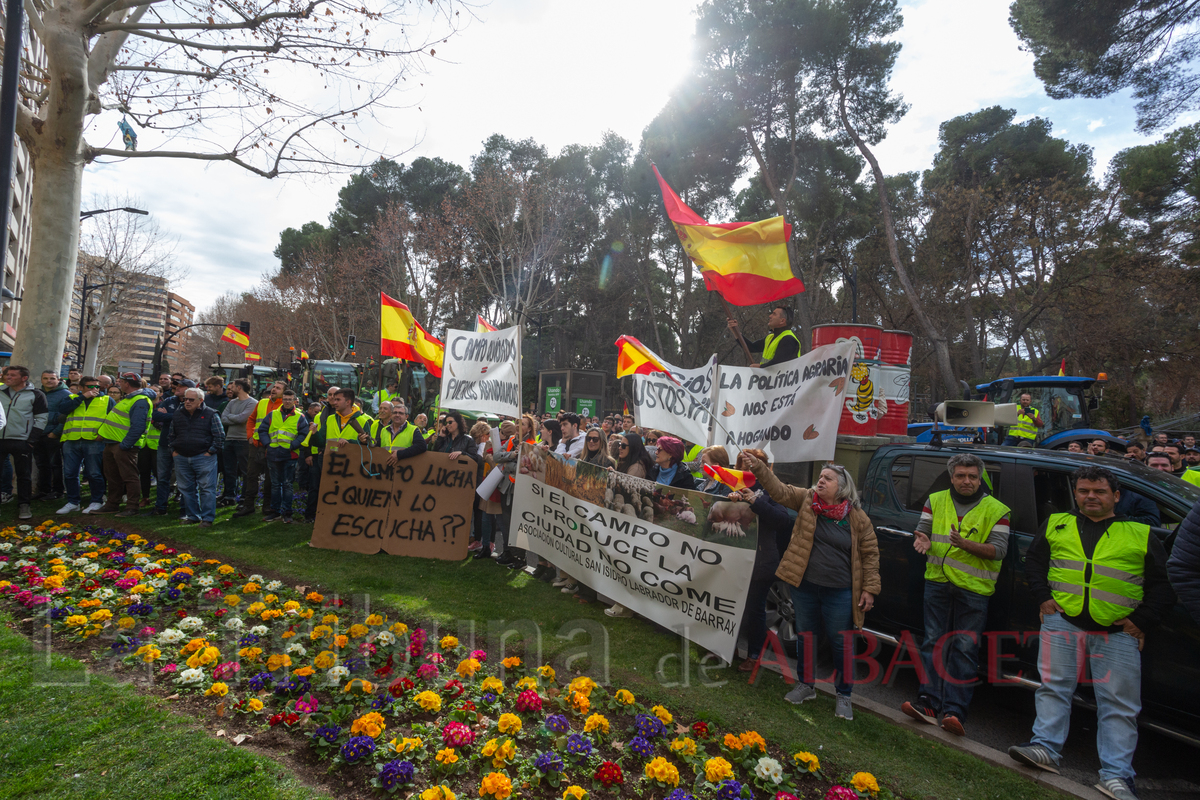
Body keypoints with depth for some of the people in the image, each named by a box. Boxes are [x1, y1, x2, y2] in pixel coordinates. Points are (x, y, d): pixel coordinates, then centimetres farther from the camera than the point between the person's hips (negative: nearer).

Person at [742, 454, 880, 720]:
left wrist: (869, 588, -3)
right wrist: (758, 467, -22)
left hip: (840, 592, -2)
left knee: (842, 643, 7)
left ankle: (844, 695, 26)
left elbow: (870, 553, 0)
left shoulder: (857, 517, -5)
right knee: (805, 635, 15)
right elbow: (779, 490, -8)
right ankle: (806, 685, 34)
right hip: (804, 586, 3)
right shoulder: (807, 500, 0)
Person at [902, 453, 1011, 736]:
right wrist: (923, 541, -15)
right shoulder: (935, 501, 9)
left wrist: (966, 545, -23)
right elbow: (921, 532, 10)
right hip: (937, 583, 3)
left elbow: (999, 550, -6)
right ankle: (929, 704, 10)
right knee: (934, 643, 5)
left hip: (974, 588, -3)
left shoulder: (995, 510, 0)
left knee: (965, 648, -4)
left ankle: (954, 711, -2)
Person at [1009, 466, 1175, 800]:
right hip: (1063, 622, 1)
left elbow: (1163, 583, 10)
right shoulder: (1057, 525, 13)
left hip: (1119, 631, 0)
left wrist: (1143, 620, -2)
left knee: (1119, 703, 2)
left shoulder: (1141, 534, 10)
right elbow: (1033, 559, 16)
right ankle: (1046, 747, 5)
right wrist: (1043, 597, 2)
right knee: (1054, 686, -1)